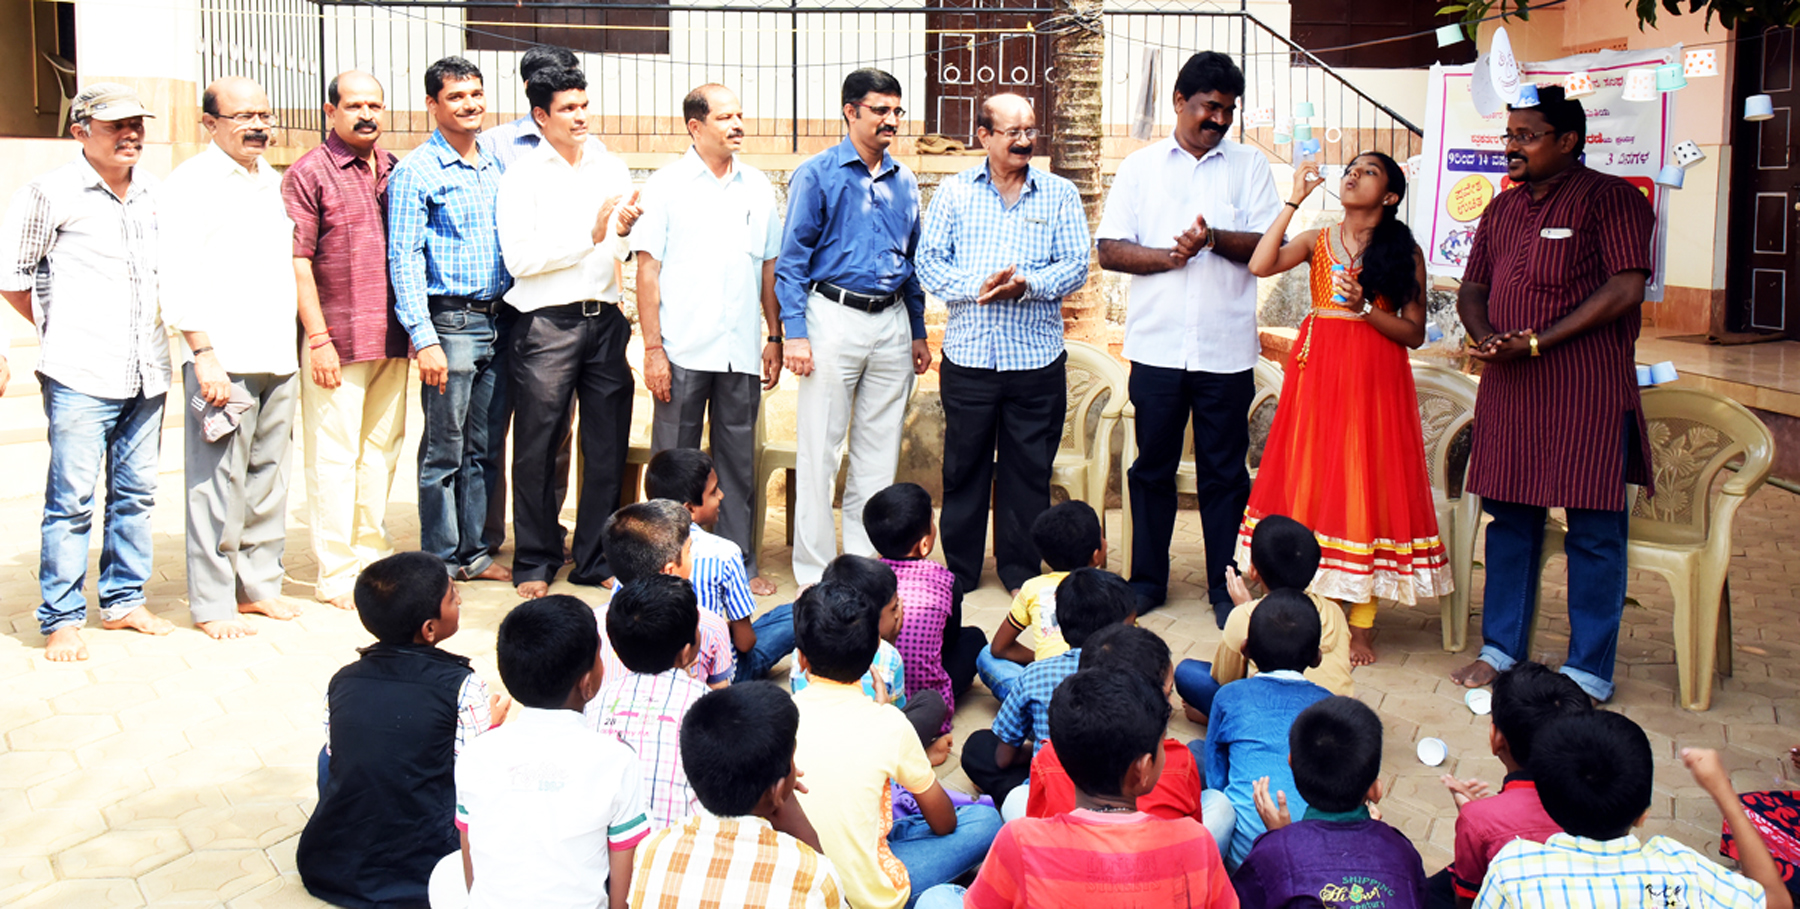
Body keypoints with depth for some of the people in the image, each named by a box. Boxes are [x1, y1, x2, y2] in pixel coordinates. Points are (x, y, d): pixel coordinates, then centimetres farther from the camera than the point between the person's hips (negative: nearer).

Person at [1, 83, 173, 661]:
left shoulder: (155, 193, 12)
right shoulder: (51, 194, -4)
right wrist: (56, 327, 6)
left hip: (147, 370, 5)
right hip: (80, 374, -5)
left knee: (136, 493, 11)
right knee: (72, 498, -4)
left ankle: (124, 601, 23)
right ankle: (61, 619, 4)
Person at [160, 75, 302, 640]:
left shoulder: (273, 183, 18)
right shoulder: (188, 185, -4)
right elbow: (178, 279, -10)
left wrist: (298, 345, 17)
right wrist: (204, 354, -17)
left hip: (279, 357, 7)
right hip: (222, 359, -7)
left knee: (268, 475, 10)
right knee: (218, 482, -6)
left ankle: (259, 583, 21)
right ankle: (212, 602, 0)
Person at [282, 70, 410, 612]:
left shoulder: (396, 171, 14)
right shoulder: (309, 173, -4)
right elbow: (297, 262, -9)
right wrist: (318, 338, -14)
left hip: (392, 339, 6)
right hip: (336, 339, -6)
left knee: (381, 450, 13)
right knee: (333, 456, -1)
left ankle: (372, 554, 25)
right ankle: (336, 575, 6)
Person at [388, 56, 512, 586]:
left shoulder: (497, 165, 13)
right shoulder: (415, 173, -5)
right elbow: (404, 262, -10)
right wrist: (424, 339, -16)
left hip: (499, 321, 6)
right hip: (451, 323, -6)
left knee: (486, 447, 10)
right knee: (444, 450, 0)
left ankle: (474, 552, 20)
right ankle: (441, 562, 9)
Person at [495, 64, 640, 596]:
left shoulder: (611, 168, 14)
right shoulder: (522, 177, 2)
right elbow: (518, 257, -9)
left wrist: (626, 230, -7)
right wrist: (590, 236, -12)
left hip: (606, 319, 4)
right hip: (547, 325, -4)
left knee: (608, 447, 6)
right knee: (538, 449, 1)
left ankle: (596, 561, 16)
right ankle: (535, 562, 13)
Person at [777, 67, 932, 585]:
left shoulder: (904, 182, 14)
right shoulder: (817, 175, -2)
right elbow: (791, 258, -4)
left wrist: (918, 332, 17)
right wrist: (794, 333, -12)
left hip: (892, 324, 5)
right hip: (834, 317, -5)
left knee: (880, 454, 8)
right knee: (820, 452, -2)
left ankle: (867, 563, 18)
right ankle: (815, 572, 5)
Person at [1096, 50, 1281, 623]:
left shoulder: (1249, 166, 9)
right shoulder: (1140, 167, 9)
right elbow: (1109, 250, 2)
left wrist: (1214, 240, -18)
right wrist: (1169, 256, -12)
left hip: (1226, 349, 0)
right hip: (1156, 345, 1)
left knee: (1224, 472, 4)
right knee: (1152, 468, 8)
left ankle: (1225, 587, 14)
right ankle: (1148, 580, 20)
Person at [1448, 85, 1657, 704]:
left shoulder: (1611, 198, -3)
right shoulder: (1502, 209, 17)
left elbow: (1625, 289, -12)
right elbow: (1472, 288, 18)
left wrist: (1536, 341, -15)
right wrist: (1485, 336, -5)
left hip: (1588, 388, -6)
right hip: (1507, 386, 6)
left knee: (1594, 529, -1)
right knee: (1511, 517, 11)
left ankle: (1589, 671, 7)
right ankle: (1501, 647, 21)